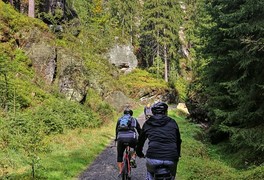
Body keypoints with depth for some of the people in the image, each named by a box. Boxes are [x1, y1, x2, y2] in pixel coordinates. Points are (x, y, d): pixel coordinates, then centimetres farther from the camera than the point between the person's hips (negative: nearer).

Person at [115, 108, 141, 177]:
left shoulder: (119, 119, 25)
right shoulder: (134, 119, 22)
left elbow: (116, 130, 33)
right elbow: (139, 130, 26)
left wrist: (116, 138, 48)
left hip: (121, 139, 1)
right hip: (131, 138, -1)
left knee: (119, 156, 20)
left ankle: (120, 171, 16)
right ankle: (133, 158, 9)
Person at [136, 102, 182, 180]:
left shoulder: (147, 123, 15)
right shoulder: (172, 122, 15)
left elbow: (140, 140, 26)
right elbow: (178, 141, 23)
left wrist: (139, 153, 44)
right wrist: (177, 156, 39)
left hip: (153, 158, 0)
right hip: (171, 159, 0)